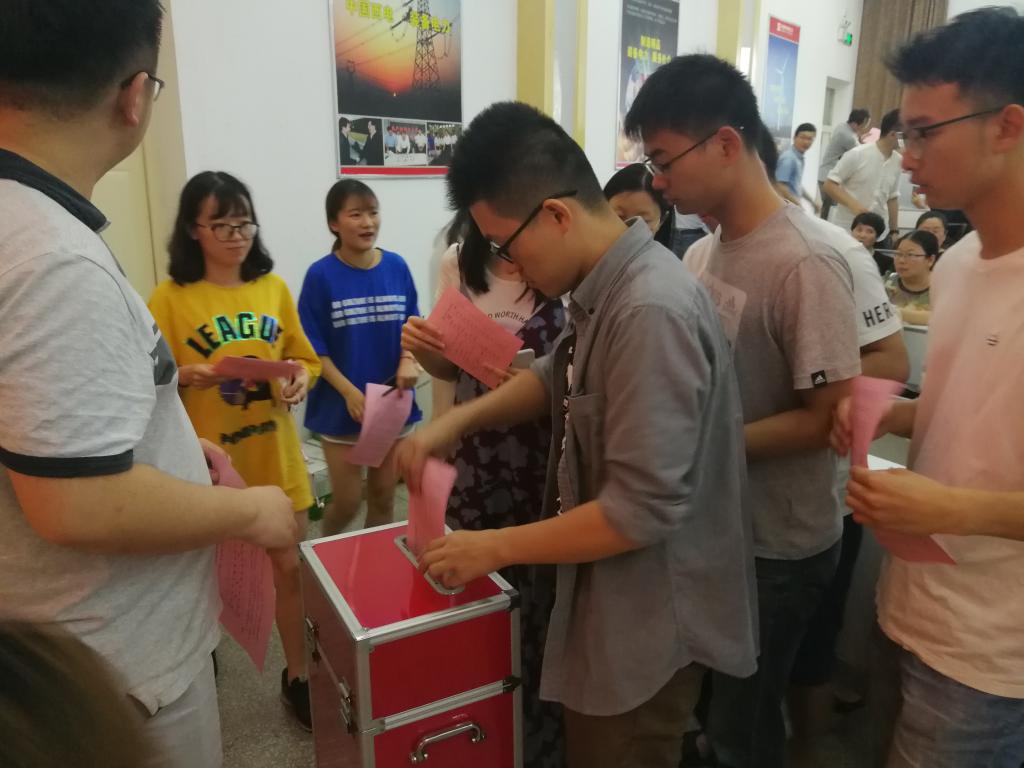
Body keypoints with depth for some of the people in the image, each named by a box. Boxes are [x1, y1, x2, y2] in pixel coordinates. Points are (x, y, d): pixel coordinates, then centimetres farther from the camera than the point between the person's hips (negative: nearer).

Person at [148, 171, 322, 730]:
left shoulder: (274, 288, 3)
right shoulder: (170, 297, -7)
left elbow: (306, 358, 11)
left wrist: (300, 380, -10)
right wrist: (184, 376, -25)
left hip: (275, 456, 3)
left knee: (290, 567, 11)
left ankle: (296, 676, 30)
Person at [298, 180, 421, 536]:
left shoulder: (396, 267, -2)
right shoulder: (321, 275, -11)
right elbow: (314, 348, -8)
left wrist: (409, 360, -14)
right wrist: (350, 392, -18)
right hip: (342, 406, -3)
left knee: (383, 496, 15)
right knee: (347, 502, 6)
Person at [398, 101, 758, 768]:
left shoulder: (651, 311, -31)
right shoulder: (607, 289, 0)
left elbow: (643, 510, -31)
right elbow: (560, 377, 16)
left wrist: (497, 548, -20)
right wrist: (457, 419, 0)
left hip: (651, 619, -9)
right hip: (615, 599, 9)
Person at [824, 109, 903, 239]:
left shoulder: (897, 161, 6)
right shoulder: (857, 154, -11)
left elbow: (893, 198, 16)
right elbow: (829, 184, -8)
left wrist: (894, 231, 14)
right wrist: (853, 204, -22)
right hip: (846, 231, -5)